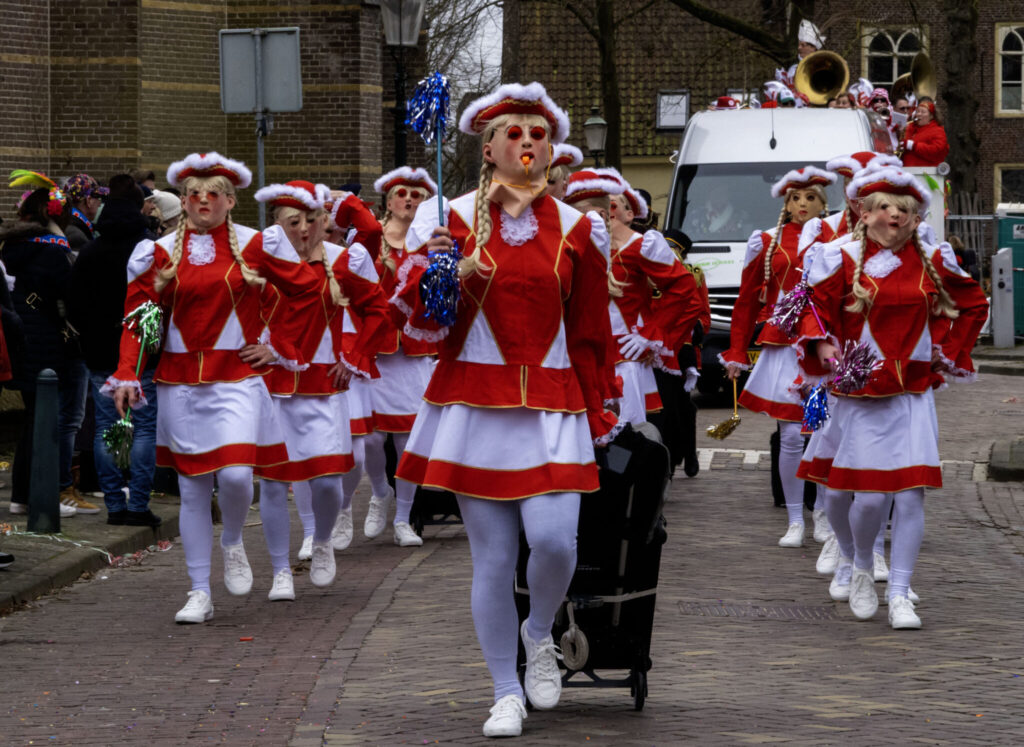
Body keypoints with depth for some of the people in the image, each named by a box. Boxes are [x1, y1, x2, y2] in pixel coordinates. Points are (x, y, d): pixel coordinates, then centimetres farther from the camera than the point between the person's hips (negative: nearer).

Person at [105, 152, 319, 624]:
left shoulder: (254, 245, 3)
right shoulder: (162, 252, 5)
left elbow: (306, 287, 6)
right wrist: (127, 376, -6)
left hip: (236, 378, -2)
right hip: (181, 382, 2)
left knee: (235, 474, -18)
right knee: (192, 489, 3)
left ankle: (232, 544, 15)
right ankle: (200, 593, 11)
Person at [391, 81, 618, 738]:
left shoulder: (574, 229, 7)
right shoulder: (450, 217, 3)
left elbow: (590, 331, 12)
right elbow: (420, 320, 4)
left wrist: (598, 417, 10)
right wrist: (433, 270, -16)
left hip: (551, 406, 1)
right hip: (474, 402, 0)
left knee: (554, 540, -15)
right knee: (492, 556, 0)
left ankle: (539, 636, 17)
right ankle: (507, 693, 14)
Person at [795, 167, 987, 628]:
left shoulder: (932, 262, 6)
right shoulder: (843, 260, -2)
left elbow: (972, 305, 19)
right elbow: (816, 312, 1)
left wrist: (947, 352, 13)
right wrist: (824, 348, -17)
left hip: (913, 396, 2)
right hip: (859, 394, -2)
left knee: (911, 493, -7)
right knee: (866, 495, -5)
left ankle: (899, 595, 0)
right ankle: (857, 566, 27)